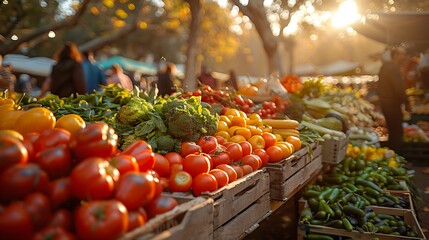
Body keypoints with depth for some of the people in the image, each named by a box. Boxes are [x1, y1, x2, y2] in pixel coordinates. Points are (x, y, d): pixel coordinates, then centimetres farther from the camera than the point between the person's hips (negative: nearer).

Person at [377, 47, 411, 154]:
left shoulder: (385, 66, 12)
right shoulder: (394, 68, -18)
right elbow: (399, 89, -23)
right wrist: (407, 103, -12)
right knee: (397, 132, -3)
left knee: (392, 130, 18)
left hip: (385, 101, 10)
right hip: (392, 103, -10)